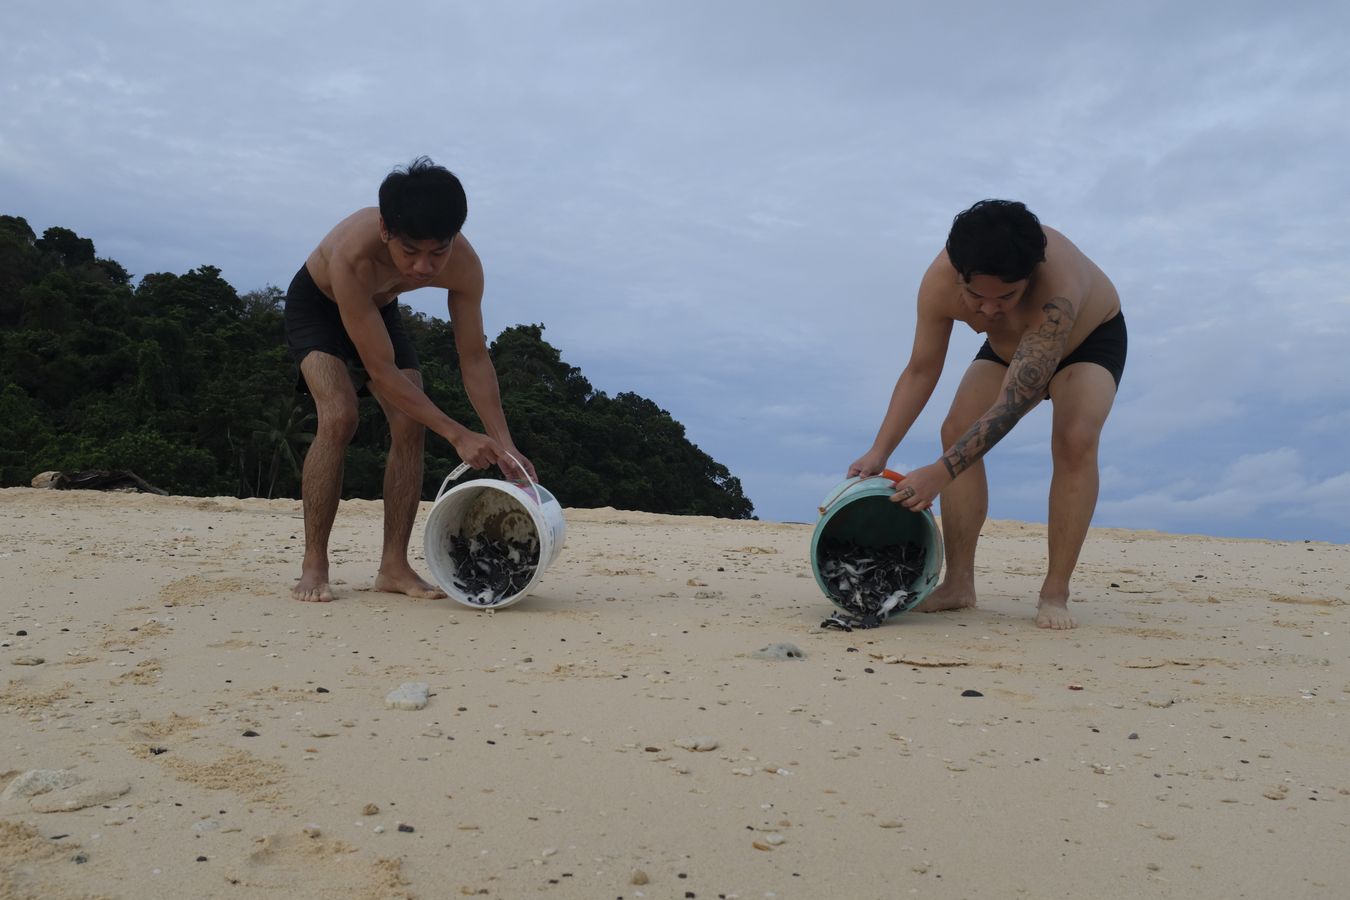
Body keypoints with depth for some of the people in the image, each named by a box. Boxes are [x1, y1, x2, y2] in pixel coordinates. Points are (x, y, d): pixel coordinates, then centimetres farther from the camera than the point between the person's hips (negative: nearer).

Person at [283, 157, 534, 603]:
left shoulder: (464, 265, -30)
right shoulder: (353, 253, -43)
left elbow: (474, 357, -20)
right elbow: (382, 370, -39)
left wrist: (505, 447, -26)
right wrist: (458, 435, -39)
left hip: (379, 310, 5)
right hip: (316, 304, -4)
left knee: (411, 427, -10)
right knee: (339, 417, -26)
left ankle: (394, 566, -1)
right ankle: (313, 567, -15)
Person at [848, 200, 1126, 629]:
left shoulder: (1056, 288, -47)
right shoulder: (939, 282, -32)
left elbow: (1012, 403, -48)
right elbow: (920, 372, -20)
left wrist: (940, 474, -54)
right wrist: (878, 453, -26)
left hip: (1092, 337, -4)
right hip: (1011, 346, 4)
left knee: (1075, 440, -29)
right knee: (957, 432, -14)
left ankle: (1055, 594, -23)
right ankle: (958, 583, -9)